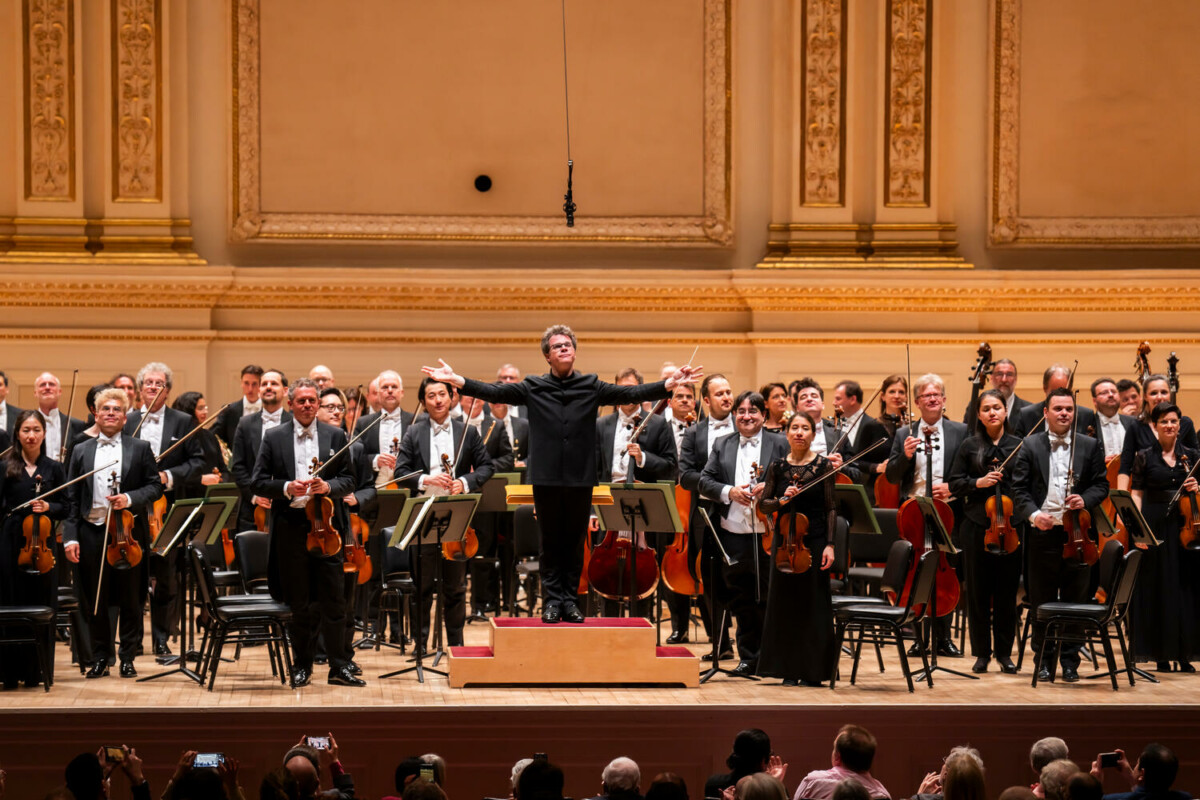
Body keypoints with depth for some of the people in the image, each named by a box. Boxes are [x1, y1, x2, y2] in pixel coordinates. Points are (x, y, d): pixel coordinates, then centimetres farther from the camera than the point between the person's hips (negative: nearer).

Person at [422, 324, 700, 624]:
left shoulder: (591, 387, 5)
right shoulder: (533, 388, 4)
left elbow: (631, 394, -1)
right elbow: (494, 392, -2)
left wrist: (670, 384, -11)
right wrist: (456, 380, -13)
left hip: (580, 479, 1)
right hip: (546, 478, -1)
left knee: (574, 542, 7)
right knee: (551, 542, 5)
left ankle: (570, 599, 16)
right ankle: (553, 600, 12)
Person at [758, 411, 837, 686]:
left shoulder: (824, 466, -1)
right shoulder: (777, 467, 5)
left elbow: (831, 509, -2)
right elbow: (764, 504, 6)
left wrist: (829, 545, -9)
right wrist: (781, 501, -14)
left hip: (814, 541, -3)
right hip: (784, 540, 3)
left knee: (814, 604, 0)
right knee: (785, 603, 3)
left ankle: (813, 670, 6)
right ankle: (789, 669, 10)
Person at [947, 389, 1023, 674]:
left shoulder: (1018, 445, 5)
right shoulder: (970, 446, 6)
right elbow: (954, 484, 4)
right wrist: (978, 483, -12)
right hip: (976, 526, 0)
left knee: (1007, 591, 4)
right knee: (978, 591, 4)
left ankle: (1004, 652, 14)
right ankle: (982, 652, 12)